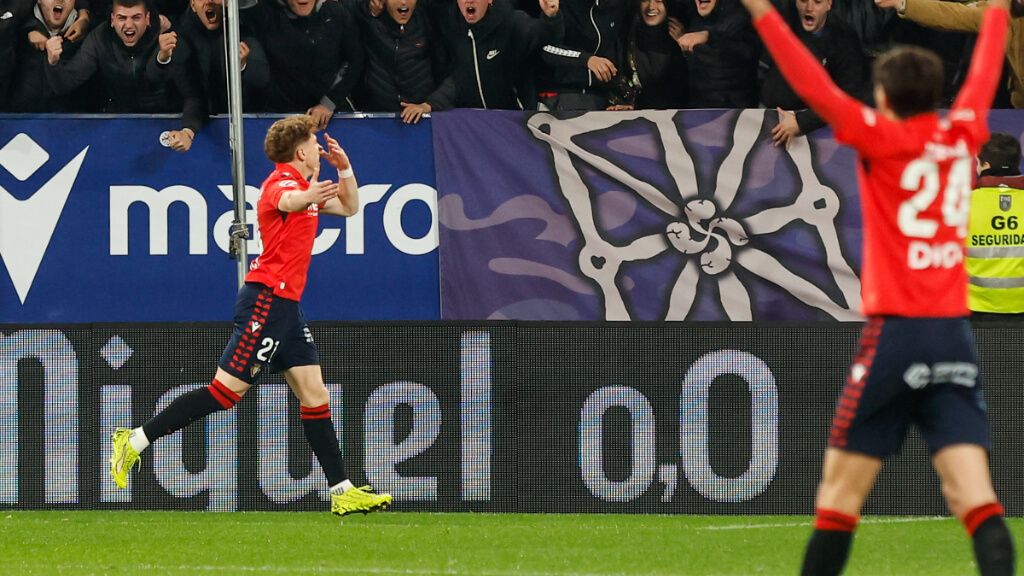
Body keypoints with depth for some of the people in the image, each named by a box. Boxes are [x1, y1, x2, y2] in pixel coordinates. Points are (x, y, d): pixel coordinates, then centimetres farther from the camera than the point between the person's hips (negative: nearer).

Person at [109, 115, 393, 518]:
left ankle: (342, 492, 7)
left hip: (286, 303, 10)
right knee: (226, 390, -11)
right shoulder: (282, 182, -13)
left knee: (314, 394, 7)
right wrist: (308, 196, -63)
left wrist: (344, 169, 13)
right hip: (267, 299, -10)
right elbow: (286, 202, -39)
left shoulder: (302, 184, 18)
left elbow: (349, 207, 33)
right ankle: (135, 440, -6)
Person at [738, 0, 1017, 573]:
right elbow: (985, 74, 26)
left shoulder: (883, 139, -5)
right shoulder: (963, 135, 8)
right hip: (955, 333, 4)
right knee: (974, 493, -5)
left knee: (841, 486, 5)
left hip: (895, 330, -4)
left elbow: (814, 86, -10)